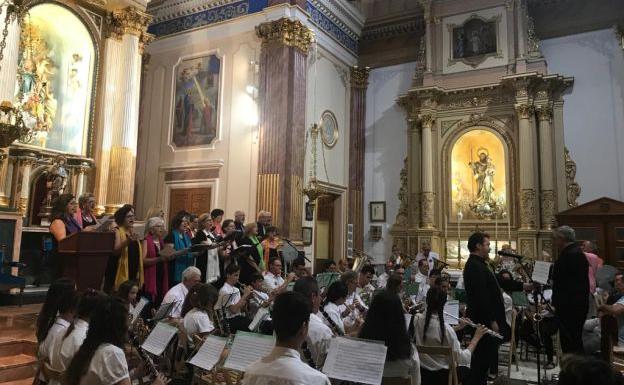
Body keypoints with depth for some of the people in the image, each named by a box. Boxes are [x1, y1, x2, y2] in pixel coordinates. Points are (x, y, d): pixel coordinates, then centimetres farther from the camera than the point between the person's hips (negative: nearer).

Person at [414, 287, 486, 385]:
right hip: (441, 376, -5)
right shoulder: (445, 328, -28)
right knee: (466, 369, 27)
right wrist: (476, 338, -13)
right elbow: (462, 359, -21)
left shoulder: (417, 320, -12)